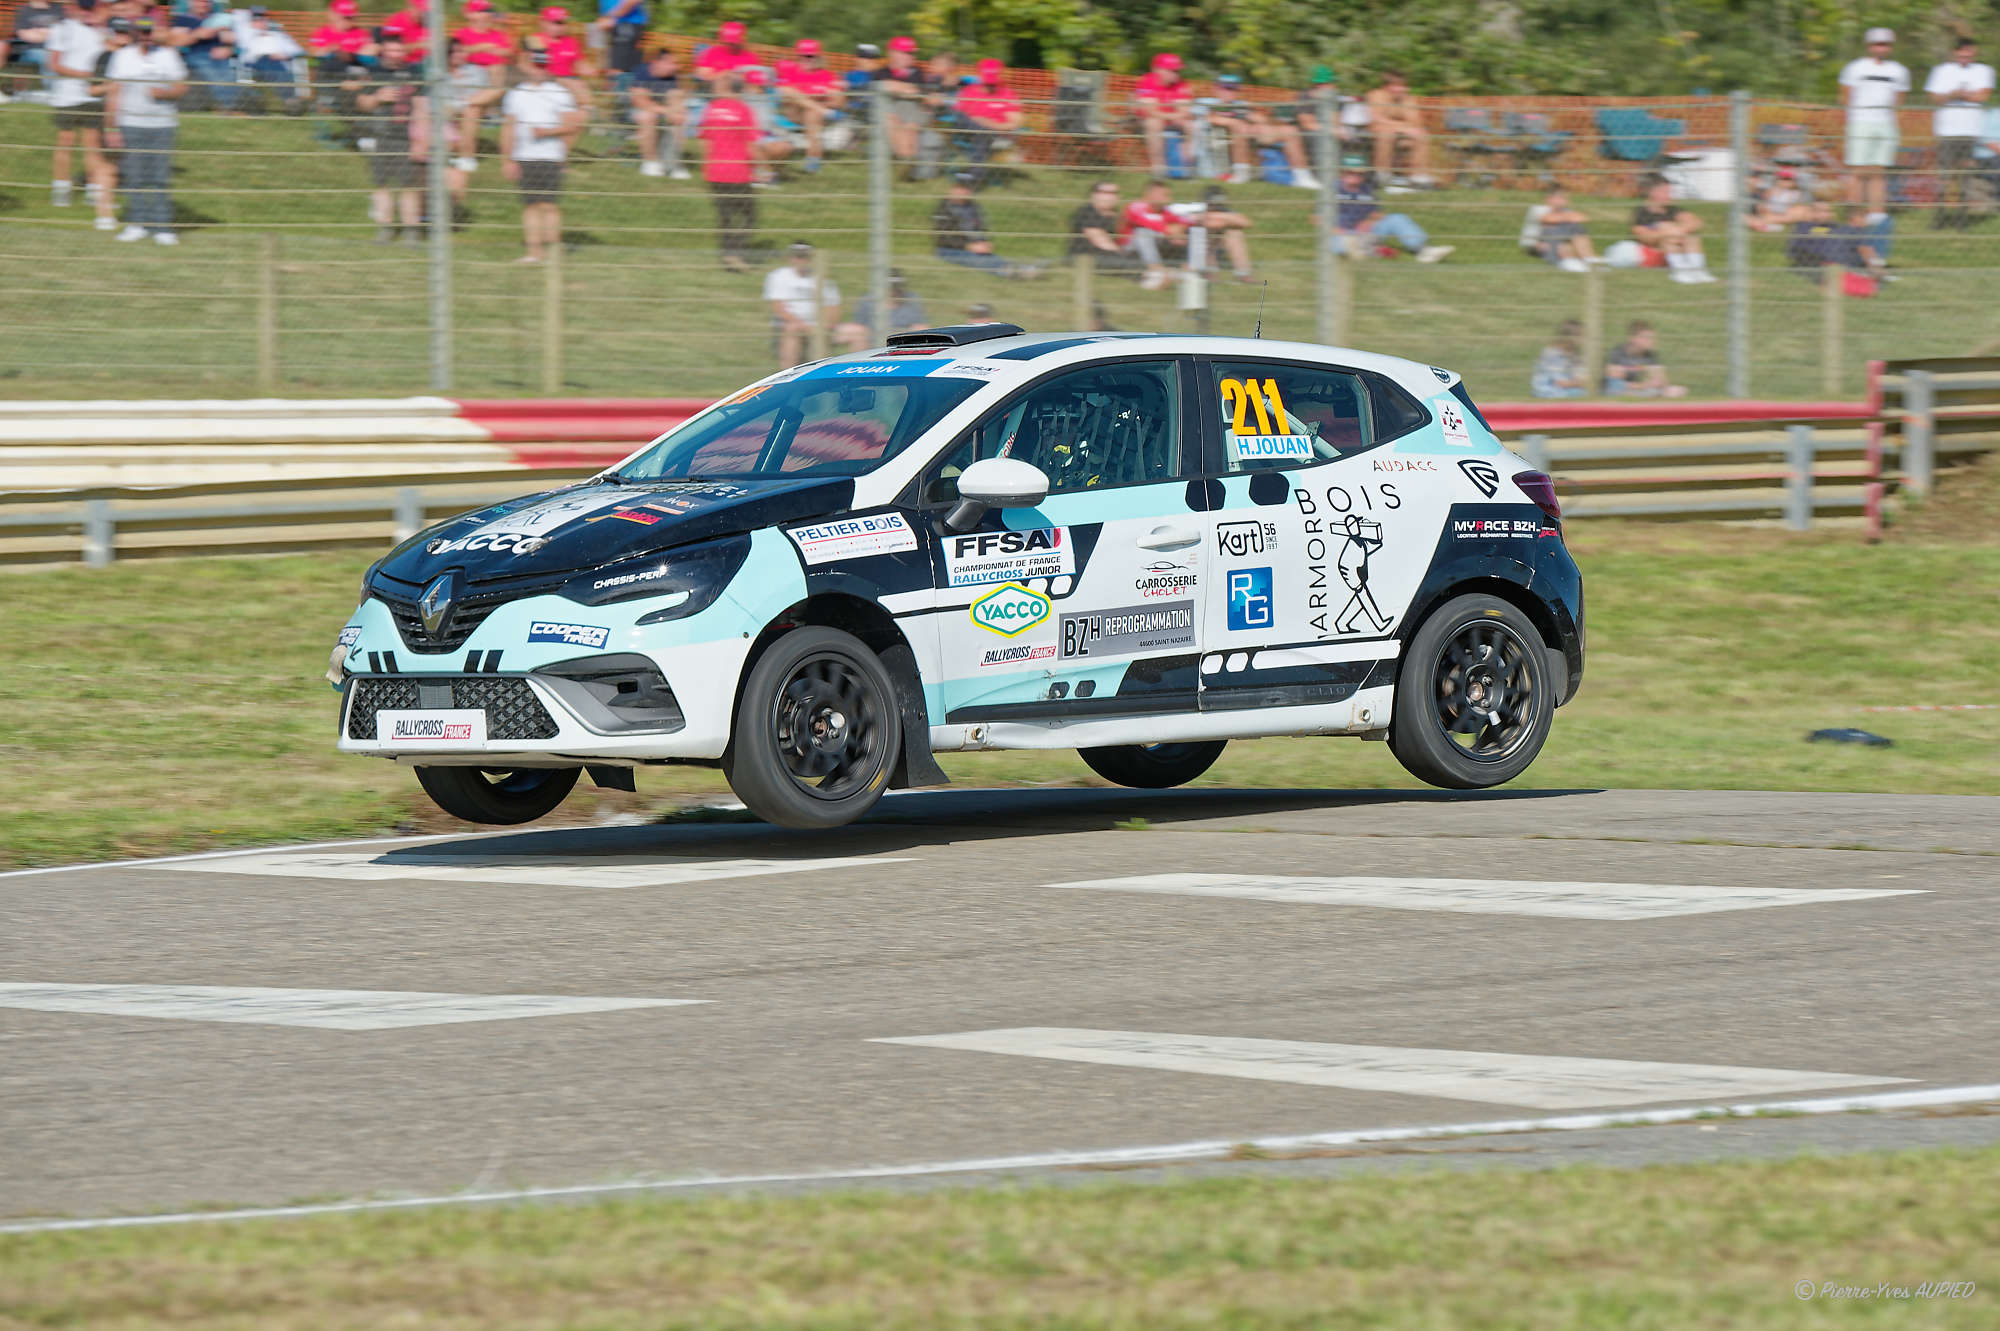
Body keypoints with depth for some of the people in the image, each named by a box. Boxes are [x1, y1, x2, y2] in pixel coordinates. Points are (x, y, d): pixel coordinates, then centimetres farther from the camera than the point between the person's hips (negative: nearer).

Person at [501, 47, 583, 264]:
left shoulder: (559, 92, 4)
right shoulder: (515, 94, 12)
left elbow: (571, 125, 0)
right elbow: (508, 128, 13)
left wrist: (546, 132, -13)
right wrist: (508, 160, 6)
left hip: (551, 157, -3)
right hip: (524, 158, 3)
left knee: (550, 204, -9)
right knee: (530, 205, -1)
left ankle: (553, 250, -7)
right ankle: (532, 250, -1)